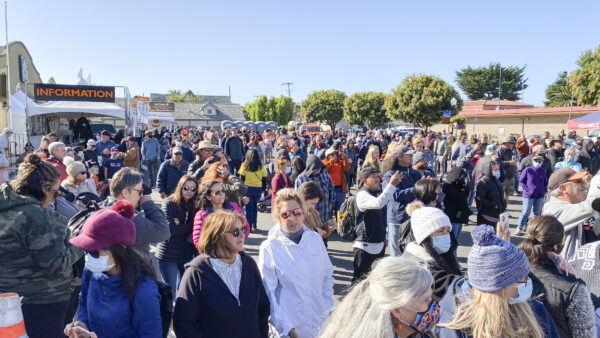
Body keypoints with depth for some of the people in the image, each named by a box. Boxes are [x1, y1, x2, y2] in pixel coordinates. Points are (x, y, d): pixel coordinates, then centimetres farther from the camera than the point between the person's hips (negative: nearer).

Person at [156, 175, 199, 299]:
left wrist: (181, 226, -16)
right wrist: (190, 226, -12)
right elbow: (171, 230, -16)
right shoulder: (169, 204, -10)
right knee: (170, 292, 7)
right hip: (168, 254, -4)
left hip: (187, 253, 4)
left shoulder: (195, 206, 3)